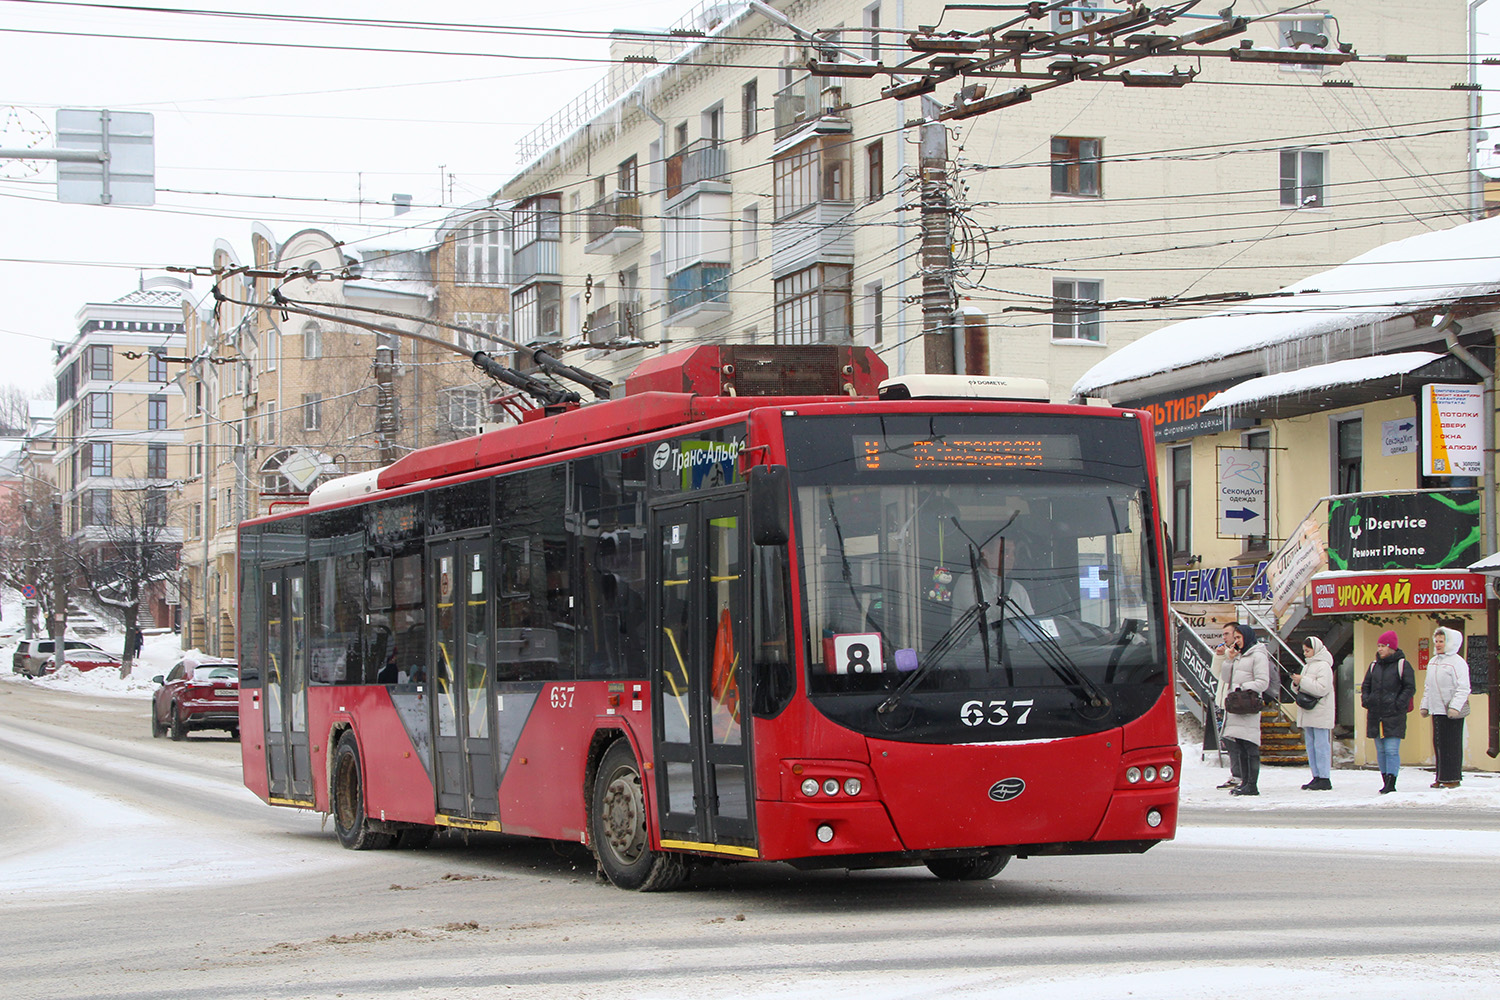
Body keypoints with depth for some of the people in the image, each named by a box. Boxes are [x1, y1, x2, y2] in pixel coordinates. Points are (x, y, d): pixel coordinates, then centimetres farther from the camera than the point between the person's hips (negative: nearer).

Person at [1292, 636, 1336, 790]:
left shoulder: (1323, 666, -9)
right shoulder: (1307, 666, 19)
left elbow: (1322, 689, -20)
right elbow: (1301, 689, 22)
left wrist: (1303, 681, -19)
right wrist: (1296, 683, 0)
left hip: (1320, 712, -9)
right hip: (1307, 712, 9)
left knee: (1321, 744, -9)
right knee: (1310, 745, 9)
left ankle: (1325, 778, -8)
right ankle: (1316, 776, 13)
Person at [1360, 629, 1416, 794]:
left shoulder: (1402, 665, -3)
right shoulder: (1374, 665, 14)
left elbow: (1410, 687, -5)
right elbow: (1365, 685, 22)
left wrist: (1398, 704, -14)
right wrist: (1365, 700, 4)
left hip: (1394, 715, -6)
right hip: (1375, 715, 6)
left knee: (1392, 750, -11)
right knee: (1381, 751, 8)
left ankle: (1391, 783, -13)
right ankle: (1385, 782, 14)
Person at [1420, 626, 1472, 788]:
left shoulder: (1457, 662, -8)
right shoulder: (1432, 662, 16)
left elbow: (1463, 688, -14)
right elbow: (1429, 688, 24)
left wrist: (1455, 706, -23)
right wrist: (1424, 706, 19)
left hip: (1453, 712, -7)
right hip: (1437, 710, 7)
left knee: (1452, 744, -5)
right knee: (1438, 743, 7)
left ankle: (1453, 778, -1)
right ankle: (1441, 777, 13)